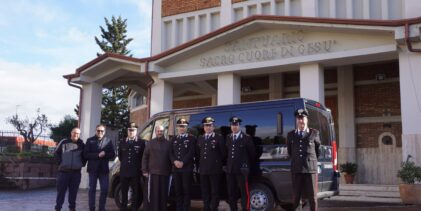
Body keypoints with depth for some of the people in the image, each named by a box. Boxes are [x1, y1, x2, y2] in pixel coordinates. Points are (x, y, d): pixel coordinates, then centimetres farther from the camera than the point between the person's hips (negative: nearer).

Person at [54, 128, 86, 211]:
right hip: (64, 171, -1)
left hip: (76, 172, 1)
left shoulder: (82, 145, 6)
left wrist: (82, 164, 6)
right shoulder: (64, 142, 2)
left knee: (73, 191, 6)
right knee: (61, 190, 1)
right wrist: (60, 162, -1)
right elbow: (56, 153, 7)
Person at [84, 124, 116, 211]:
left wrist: (105, 154, -16)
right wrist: (98, 155, -17)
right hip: (93, 168, -1)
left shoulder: (108, 141, 7)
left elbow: (112, 154, 3)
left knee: (104, 189, 0)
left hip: (104, 169, 1)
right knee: (92, 189, 4)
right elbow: (86, 154, -5)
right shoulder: (90, 140, 3)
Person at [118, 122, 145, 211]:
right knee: (124, 193, 9)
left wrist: (140, 166, 2)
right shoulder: (122, 143, 11)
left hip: (135, 172, -3)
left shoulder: (141, 143, -1)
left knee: (136, 193, 3)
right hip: (124, 172, 3)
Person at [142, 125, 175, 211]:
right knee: (153, 194, -2)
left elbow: (171, 156, 5)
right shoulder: (150, 143, 8)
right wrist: (145, 170, -1)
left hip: (165, 173, 1)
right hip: (153, 172, -1)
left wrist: (175, 161, -17)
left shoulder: (168, 144, 9)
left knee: (164, 194, 4)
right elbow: (145, 157, 7)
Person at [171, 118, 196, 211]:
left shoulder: (191, 138, 3)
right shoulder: (174, 139, 18)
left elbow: (191, 153, -7)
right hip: (176, 168, 4)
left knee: (186, 190, -3)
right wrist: (175, 161, -7)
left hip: (187, 168, -4)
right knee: (178, 191, 5)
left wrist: (183, 162, -15)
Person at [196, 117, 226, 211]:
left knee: (215, 192, -1)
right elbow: (198, 154, 17)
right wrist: (199, 166, 11)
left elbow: (223, 153, 1)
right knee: (205, 192, 9)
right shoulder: (200, 139, 15)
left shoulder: (219, 138, 1)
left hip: (215, 169, -4)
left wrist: (220, 164, 1)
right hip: (203, 170, 5)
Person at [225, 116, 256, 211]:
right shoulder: (228, 138, 13)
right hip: (230, 169, 5)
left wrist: (248, 165, 8)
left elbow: (252, 153, 4)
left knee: (244, 192, -4)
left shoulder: (246, 138, -1)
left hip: (242, 169, -5)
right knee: (231, 193, 9)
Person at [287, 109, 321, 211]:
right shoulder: (291, 135, 9)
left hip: (311, 168, -2)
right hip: (296, 169, 2)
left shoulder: (314, 133, 4)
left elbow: (318, 151, 16)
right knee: (296, 197, 5)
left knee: (312, 197, 2)